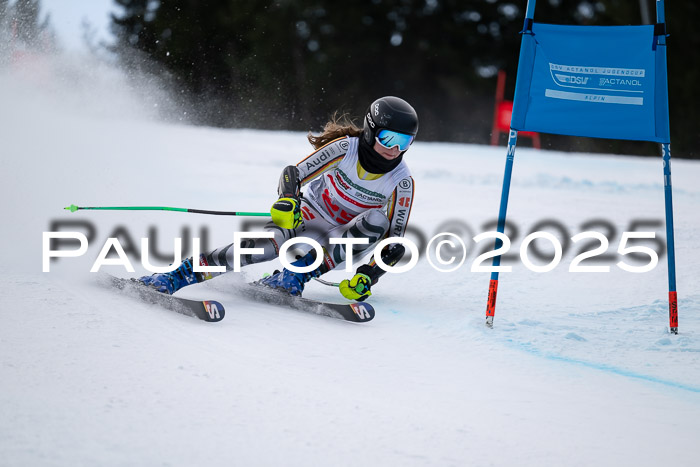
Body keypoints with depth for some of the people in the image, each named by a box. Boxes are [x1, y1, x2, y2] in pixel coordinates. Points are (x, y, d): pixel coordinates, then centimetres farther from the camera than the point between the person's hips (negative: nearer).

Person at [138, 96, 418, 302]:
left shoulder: (402, 182, -16)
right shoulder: (345, 148, -18)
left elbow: (394, 243, -15)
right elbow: (294, 175, -18)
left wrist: (367, 277, -31)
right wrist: (288, 201, -41)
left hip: (343, 238, 2)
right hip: (305, 218, -2)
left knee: (378, 220, -31)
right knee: (273, 242, -34)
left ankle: (296, 275, -33)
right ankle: (177, 276, -34)